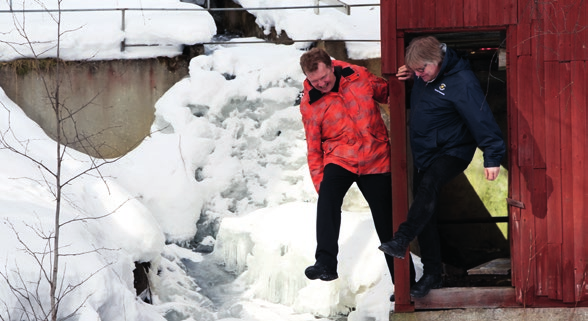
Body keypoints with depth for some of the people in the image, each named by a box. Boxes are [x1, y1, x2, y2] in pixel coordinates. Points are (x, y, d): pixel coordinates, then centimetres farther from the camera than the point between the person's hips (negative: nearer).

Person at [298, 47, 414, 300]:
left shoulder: (359, 76, -2)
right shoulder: (310, 104, -5)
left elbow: (386, 92, 14)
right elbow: (314, 149, 0)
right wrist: (319, 183, -4)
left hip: (376, 159, 2)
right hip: (340, 159, -1)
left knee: (387, 224, 5)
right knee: (328, 196, -33)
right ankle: (325, 263, -38)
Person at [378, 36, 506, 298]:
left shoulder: (460, 82, -23)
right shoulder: (421, 76, 2)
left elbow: (481, 117, -27)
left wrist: (493, 156, -32)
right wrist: (406, 77, 1)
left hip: (453, 151, -8)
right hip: (424, 153, 8)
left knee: (428, 185, -37)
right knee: (425, 216, 6)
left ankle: (401, 240, -48)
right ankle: (431, 274, 14)